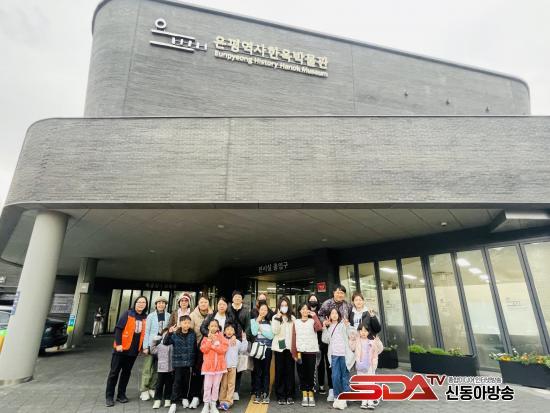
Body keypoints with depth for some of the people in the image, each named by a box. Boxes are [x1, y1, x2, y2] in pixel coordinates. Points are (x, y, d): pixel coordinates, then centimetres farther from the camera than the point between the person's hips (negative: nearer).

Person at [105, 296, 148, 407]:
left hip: (134, 350, 4)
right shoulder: (127, 314, -9)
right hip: (122, 348, -4)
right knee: (114, 371, 4)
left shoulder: (146, 318, 4)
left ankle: (121, 394, 25)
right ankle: (109, 396, 16)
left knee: (126, 372, 14)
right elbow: (118, 328, -11)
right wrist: (118, 344, -18)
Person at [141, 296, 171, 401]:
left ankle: (152, 388, 23)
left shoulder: (168, 316, 1)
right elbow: (147, 331, -3)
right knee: (147, 367, -1)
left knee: (157, 368, 11)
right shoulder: (151, 316, -2)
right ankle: (144, 390, 10)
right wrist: (145, 346, -8)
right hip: (152, 343, -2)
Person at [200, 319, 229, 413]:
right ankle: (206, 405, 17)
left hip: (219, 365, 1)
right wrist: (209, 340, -17)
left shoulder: (221, 337, 0)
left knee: (216, 386, 10)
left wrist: (213, 345, -16)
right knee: (207, 386, 4)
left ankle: (213, 404, 21)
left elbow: (223, 349, -12)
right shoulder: (206, 337, 1)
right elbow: (203, 349, -11)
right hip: (208, 365, -1)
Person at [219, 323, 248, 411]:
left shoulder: (237, 342, 5)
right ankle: (222, 401, 17)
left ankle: (228, 401, 10)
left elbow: (243, 350, 3)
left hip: (233, 366, 1)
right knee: (223, 384, 8)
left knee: (231, 384, 4)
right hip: (223, 365, -1)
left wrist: (244, 340, -3)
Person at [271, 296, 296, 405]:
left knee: (290, 371, 5)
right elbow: (275, 331, -11)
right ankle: (280, 395, 14)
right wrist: (278, 318, -16)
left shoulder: (292, 318, 6)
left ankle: (290, 395, 15)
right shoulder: (275, 317, 2)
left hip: (290, 347, 1)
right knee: (280, 371, 4)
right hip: (279, 347, -1)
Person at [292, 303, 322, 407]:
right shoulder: (296, 322, 5)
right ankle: (304, 396, 17)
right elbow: (294, 338, 3)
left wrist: (314, 315, -18)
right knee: (302, 374, 7)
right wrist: (294, 353, -3)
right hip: (300, 352, 2)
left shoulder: (312, 321, 0)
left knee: (310, 374, 2)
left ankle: (311, 396, 13)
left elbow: (319, 328, -22)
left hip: (311, 351, -2)